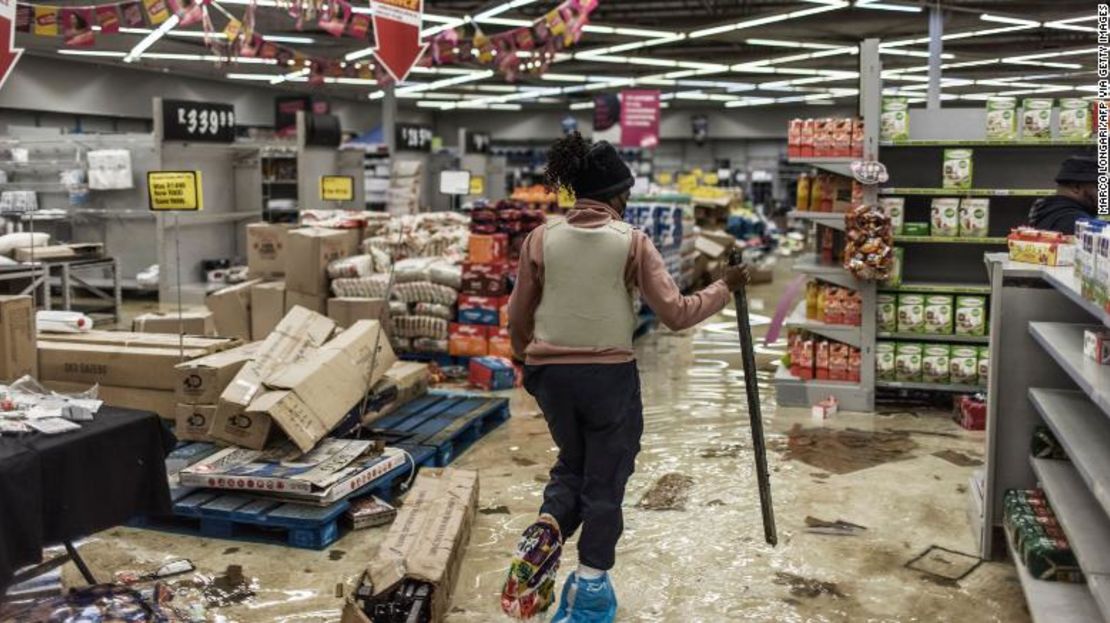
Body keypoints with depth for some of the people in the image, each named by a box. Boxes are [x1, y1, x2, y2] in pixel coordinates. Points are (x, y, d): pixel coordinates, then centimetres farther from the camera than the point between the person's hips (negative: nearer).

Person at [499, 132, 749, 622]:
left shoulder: (541, 239, -1)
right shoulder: (631, 242, -8)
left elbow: (518, 319, 6)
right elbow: (675, 314, -8)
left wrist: (529, 362, 24)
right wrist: (724, 288, 7)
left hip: (550, 374, 3)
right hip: (611, 375, -3)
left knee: (572, 463, 25)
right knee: (605, 477, 13)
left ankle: (545, 532, 0)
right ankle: (591, 583, 18)